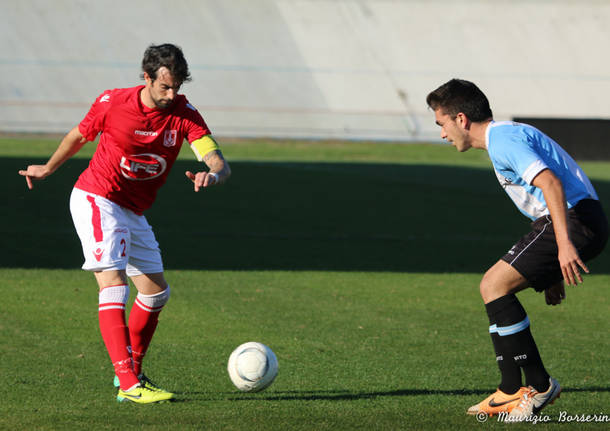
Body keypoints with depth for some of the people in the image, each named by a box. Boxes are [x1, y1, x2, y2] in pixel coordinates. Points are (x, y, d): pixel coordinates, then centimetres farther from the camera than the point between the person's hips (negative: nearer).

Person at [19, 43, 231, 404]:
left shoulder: (184, 114, -10)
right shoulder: (112, 103, -16)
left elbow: (220, 164, -21)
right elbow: (80, 135, 5)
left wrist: (212, 175, -45)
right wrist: (48, 169, 20)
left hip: (133, 212, 6)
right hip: (95, 200, -6)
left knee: (156, 293, 9)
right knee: (114, 285, -20)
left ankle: (133, 374, 26)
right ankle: (129, 384, -27)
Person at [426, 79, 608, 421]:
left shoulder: (503, 140, -11)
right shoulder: (506, 135, 23)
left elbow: (550, 183, -25)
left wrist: (564, 245, -32)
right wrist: (551, 272, 28)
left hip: (574, 222, -10)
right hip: (576, 223, 10)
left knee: (495, 285, -12)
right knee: (493, 287, 12)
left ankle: (539, 384, -7)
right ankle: (511, 392, 11)